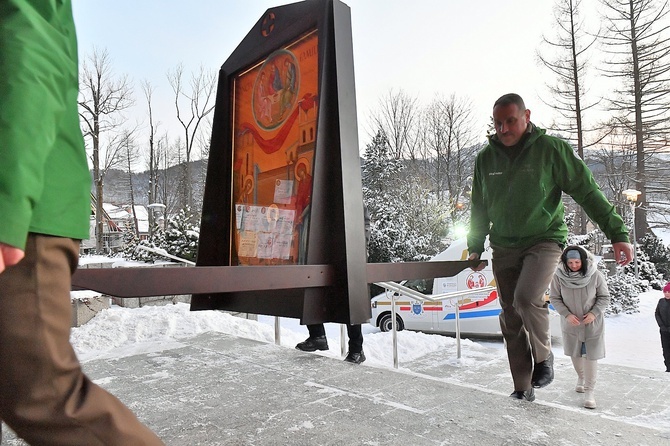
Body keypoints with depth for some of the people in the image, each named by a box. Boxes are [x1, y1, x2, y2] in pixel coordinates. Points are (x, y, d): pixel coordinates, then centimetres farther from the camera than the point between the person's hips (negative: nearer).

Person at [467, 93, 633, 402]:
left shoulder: (550, 149, -8)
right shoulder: (485, 159, 4)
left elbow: (587, 191, -7)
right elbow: (479, 209, 13)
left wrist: (617, 233, -11)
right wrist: (475, 247, 13)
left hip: (544, 240, -4)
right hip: (504, 247, 4)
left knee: (526, 298, -27)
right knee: (511, 320, 6)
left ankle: (544, 356, 4)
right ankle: (523, 389, 22)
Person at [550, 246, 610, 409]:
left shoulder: (595, 275, -18)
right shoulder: (559, 276, -17)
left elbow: (604, 297, -6)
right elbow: (554, 298, -7)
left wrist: (594, 313, -19)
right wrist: (567, 314, -18)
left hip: (592, 323, -1)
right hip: (571, 322, 2)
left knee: (591, 355, -2)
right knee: (575, 353, 16)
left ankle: (590, 391, 9)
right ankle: (581, 378, 42)